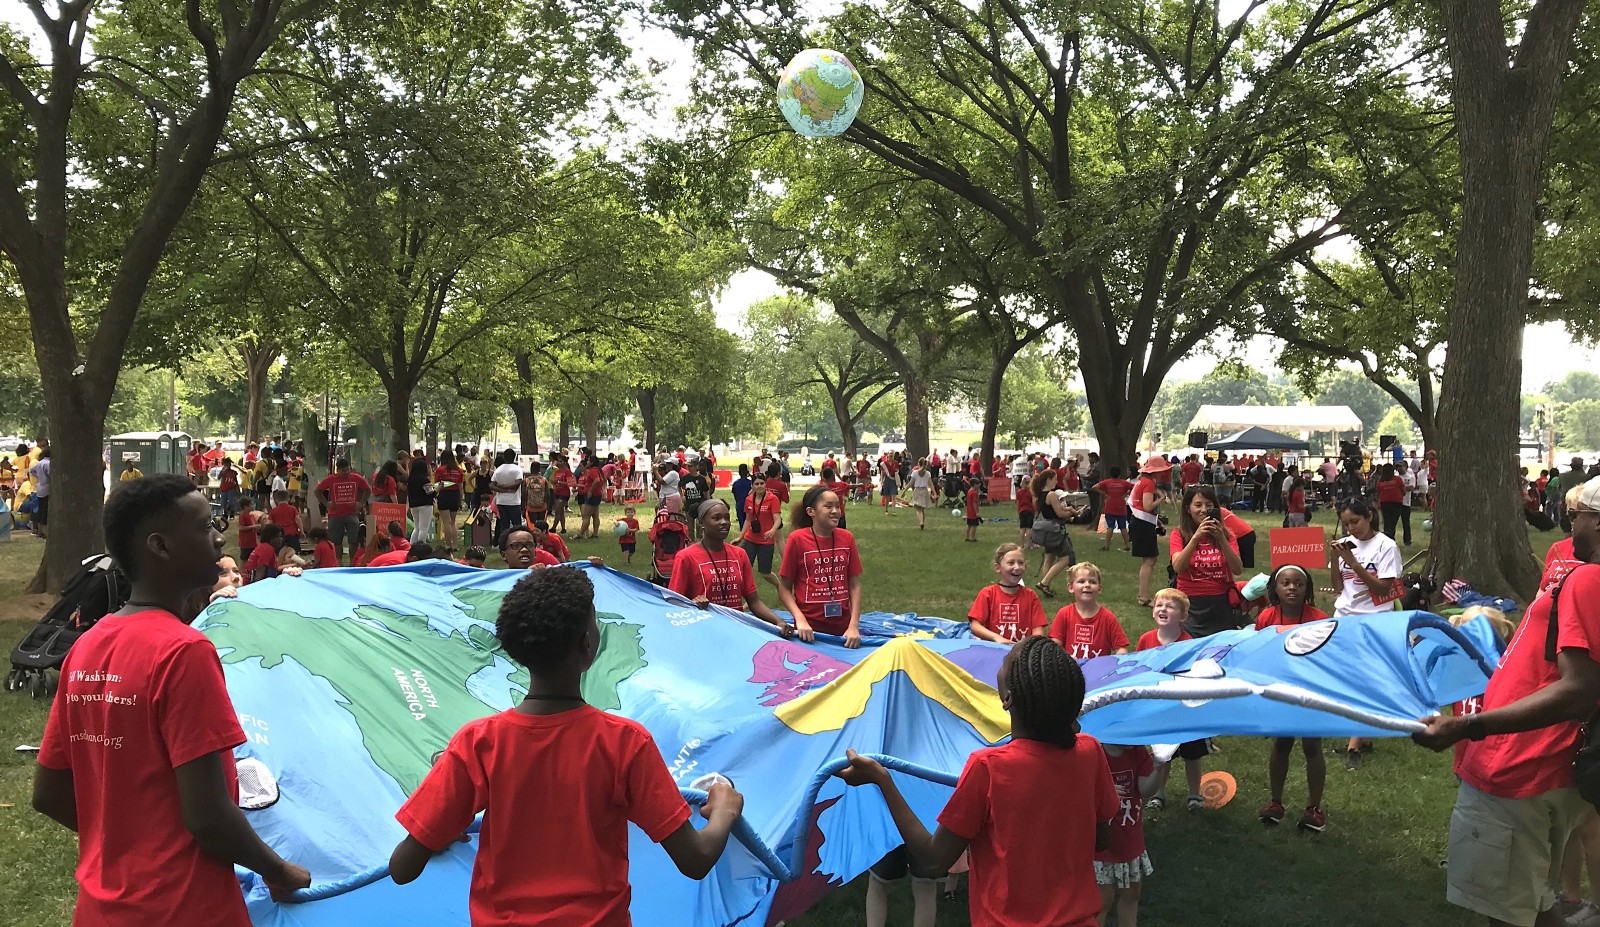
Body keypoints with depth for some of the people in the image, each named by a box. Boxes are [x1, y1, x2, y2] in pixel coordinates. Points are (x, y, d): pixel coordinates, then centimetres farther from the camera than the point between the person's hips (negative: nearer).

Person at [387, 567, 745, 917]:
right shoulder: (626, 742, -20)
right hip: (597, 918, -1)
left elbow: (401, 869, -13)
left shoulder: (476, 743, -17)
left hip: (500, 917, 1)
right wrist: (725, 811, 3)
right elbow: (695, 861, -17)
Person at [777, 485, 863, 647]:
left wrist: (854, 626, -7)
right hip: (810, 629, -3)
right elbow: (784, 588, -3)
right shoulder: (797, 539, -7)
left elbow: (854, 585, 4)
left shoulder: (847, 538, 3)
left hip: (843, 628, 3)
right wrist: (800, 620, -17)